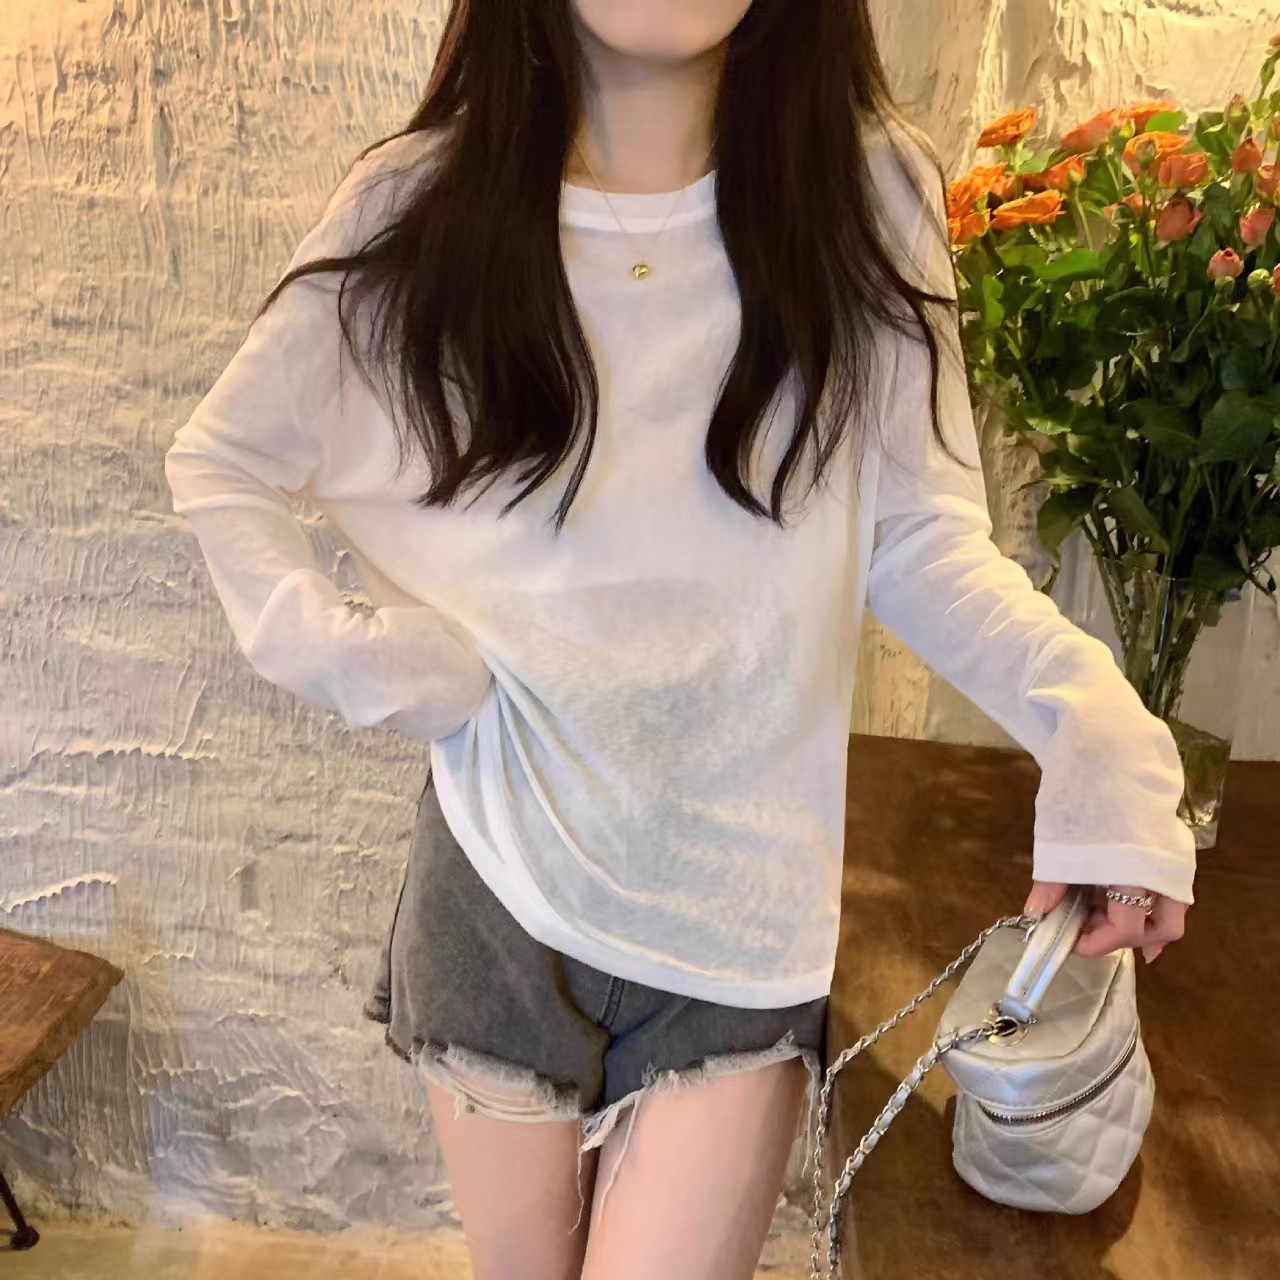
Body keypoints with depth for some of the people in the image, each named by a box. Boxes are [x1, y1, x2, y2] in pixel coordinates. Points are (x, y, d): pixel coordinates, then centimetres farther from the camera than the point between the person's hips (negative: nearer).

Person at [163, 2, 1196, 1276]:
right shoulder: (419, 202, -5)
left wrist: (1089, 715, -20)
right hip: (502, 872, 2)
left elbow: (915, 533, -4)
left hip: (743, 898, -1)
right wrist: (345, 652, -8)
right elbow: (218, 463, 6)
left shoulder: (865, 192, -6)